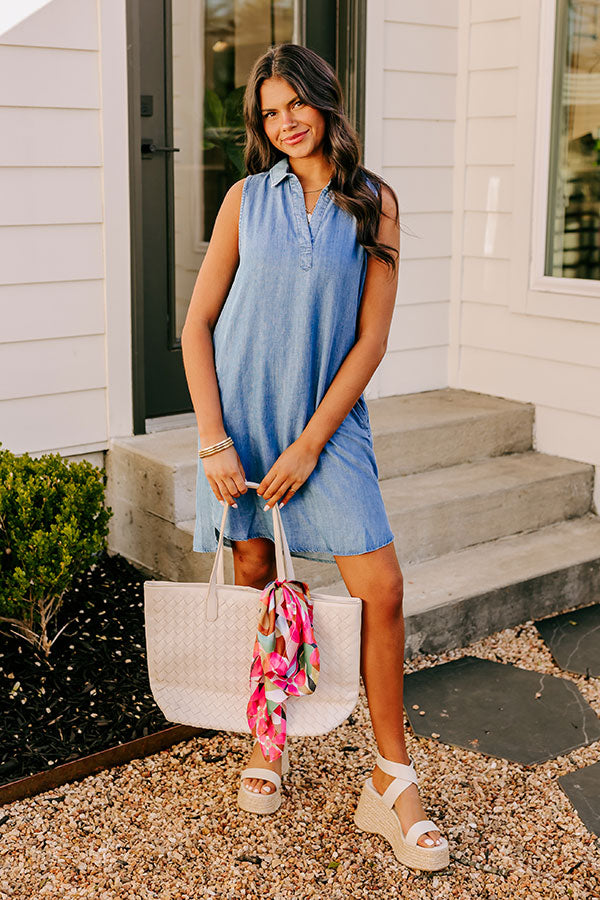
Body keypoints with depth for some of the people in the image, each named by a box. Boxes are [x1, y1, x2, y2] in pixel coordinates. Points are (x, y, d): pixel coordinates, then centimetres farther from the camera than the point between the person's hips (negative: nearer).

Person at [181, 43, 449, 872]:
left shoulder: (374, 204, 0)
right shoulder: (248, 198, 3)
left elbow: (371, 339, -4)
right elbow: (198, 324, 2)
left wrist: (310, 443, -11)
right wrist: (213, 441, -8)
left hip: (328, 421, -1)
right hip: (242, 417, 1)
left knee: (381, 588, -9)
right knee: (255, 578, 7)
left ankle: (392, 782, 4)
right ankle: (266, 741, 30)